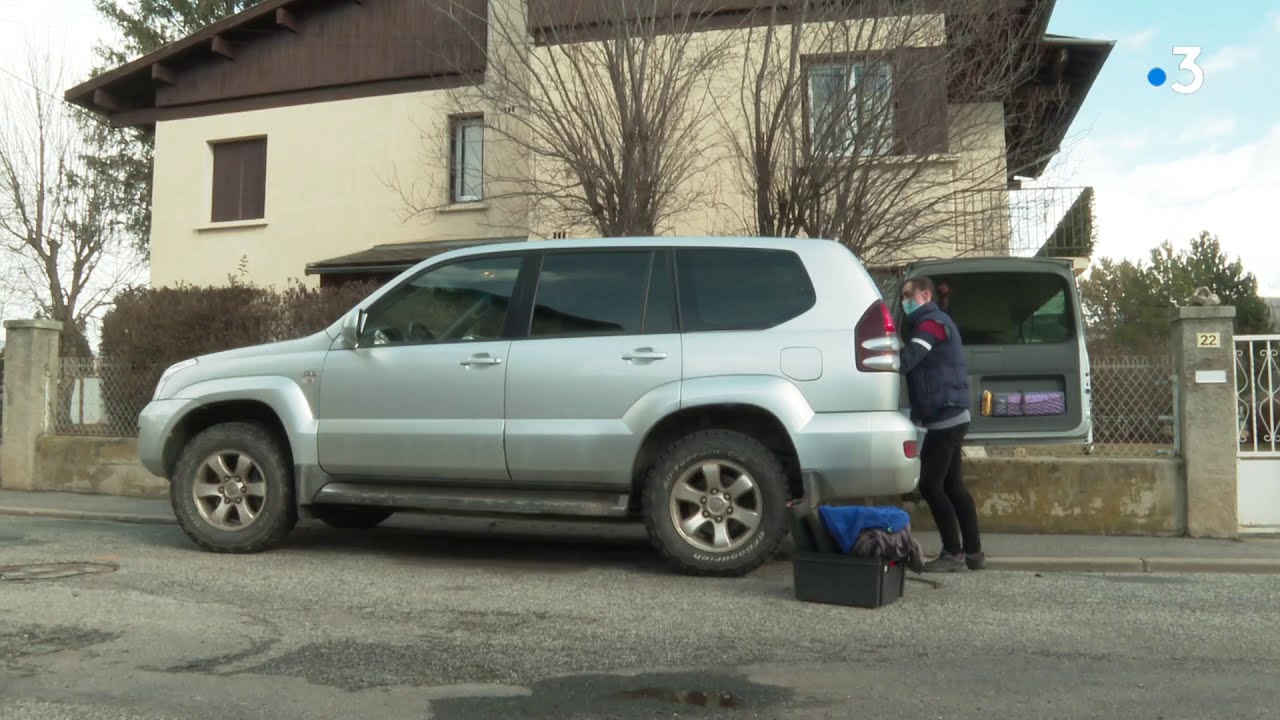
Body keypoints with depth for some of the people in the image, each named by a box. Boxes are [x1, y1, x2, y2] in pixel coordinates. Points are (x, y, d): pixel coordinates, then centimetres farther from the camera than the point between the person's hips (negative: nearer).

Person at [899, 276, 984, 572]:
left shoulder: (931, 323, -11)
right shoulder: (933, 322, 22)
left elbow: (904, 361, -25)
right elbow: (920, 367, 18)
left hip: (944, 417, -10)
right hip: (951, 415, 10)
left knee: (930, 485, -8)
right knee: (952, 485, 12)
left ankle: (953, 553, -4)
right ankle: (973, 551, 17)